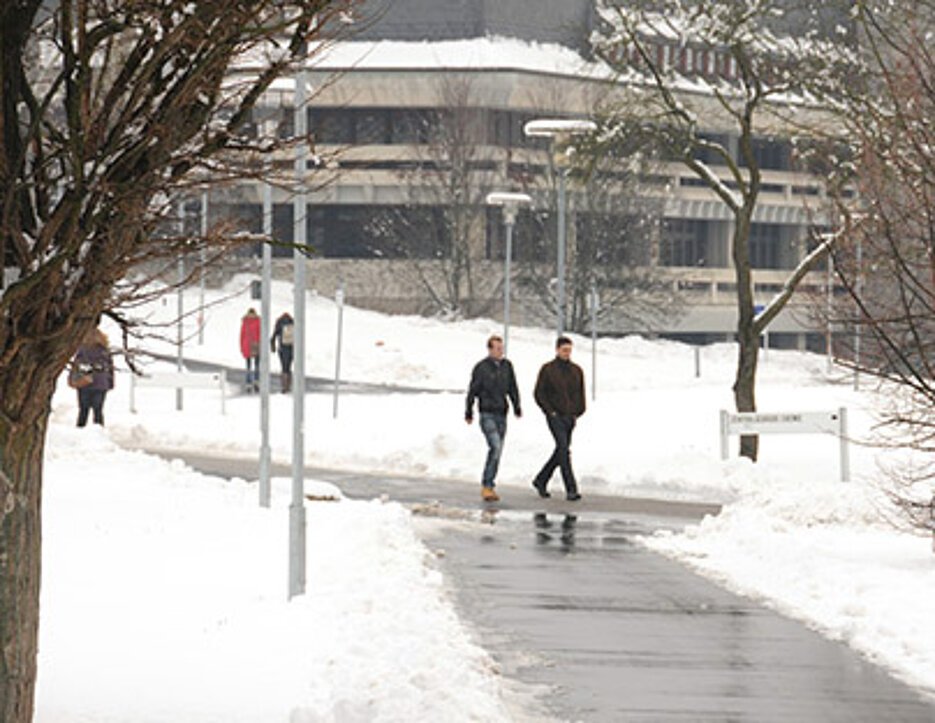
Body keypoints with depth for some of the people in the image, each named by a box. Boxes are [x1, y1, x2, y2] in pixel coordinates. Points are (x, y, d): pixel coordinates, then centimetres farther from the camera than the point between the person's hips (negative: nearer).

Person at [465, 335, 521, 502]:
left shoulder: (507, 366, 8)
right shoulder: (481, 367, -6)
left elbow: (512, 388, 18)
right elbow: (472, 391, -1)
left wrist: (517, 407, 15)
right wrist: (469, 413, 1)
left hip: (501, 414, 6)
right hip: (487, 414, -6)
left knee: (497, 450, 8)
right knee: (495, 447, -19)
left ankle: (488, 485, 16)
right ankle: (487, 485, -16)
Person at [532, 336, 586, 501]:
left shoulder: (577, 370, 9)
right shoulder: (547, 369, -3)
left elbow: (581, 394, 18)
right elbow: (539, 394, -3)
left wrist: (578, 413, 6)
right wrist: (550, 411, -11)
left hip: (570, 418, 6)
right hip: (555, 417, -6)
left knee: (561, 451, 10)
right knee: (564, 449, -16)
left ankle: (541, 480, 29)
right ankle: (571, 489, -20)